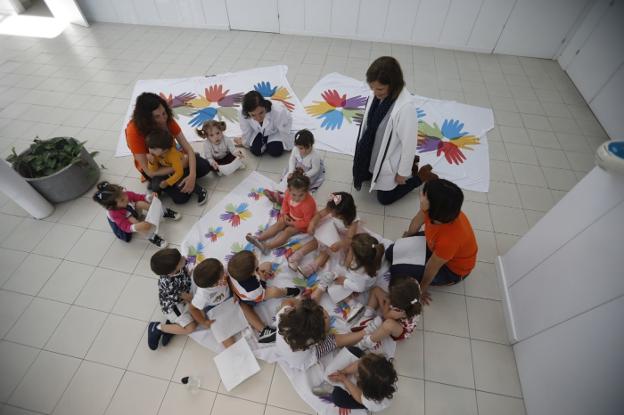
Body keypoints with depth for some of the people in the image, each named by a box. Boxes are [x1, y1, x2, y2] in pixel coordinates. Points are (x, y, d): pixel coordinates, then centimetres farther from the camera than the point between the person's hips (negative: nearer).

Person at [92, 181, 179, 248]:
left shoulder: (126, 194, -29)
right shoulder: (115, 214, -40)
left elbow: (139, 197, -13)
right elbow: (126, 227, -41)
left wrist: (150, 197, -33)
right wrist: (137, 227, -62)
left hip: (134, 212, 4)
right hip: (122, 225, -4)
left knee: (140, 203, -28)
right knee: (132, 220, -41)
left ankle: (164, 213, -16)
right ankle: (151, 237, -32)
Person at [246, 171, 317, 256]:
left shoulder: (309, 204, -38)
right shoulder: (289, 192, -21)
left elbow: (307, 222, -27)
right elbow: (285, 202, 4)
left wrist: (292, 223, -23)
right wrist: (285, 214, -8)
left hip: (302, 223, -6)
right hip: (290, 216, 7)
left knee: (287, 231, -21)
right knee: (278, 224, -9)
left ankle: (267, 246, -31)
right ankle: (258, 238, -16)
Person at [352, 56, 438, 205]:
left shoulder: (406, 107, -36)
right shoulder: (377, 94, -15)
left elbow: (409, 142, -26)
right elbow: (369, 123, 1)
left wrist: (403, 172, -15)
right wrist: (363, 151, 12)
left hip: (389, 160, -7)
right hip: (372, 154, 7)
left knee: (385, 198, 13)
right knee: (363, 176, 31)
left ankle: (422, 175, 28)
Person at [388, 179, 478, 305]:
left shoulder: (450, 238, -44)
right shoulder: (435, 211, -28)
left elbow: (432, 268, -25)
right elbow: (417, 221, -4)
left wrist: (421, 289, -6)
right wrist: (408, 237, 18)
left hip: (452, 270, -5)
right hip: (435, 246, 6)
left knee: (397, 272, -17)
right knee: (392, 253, -1)